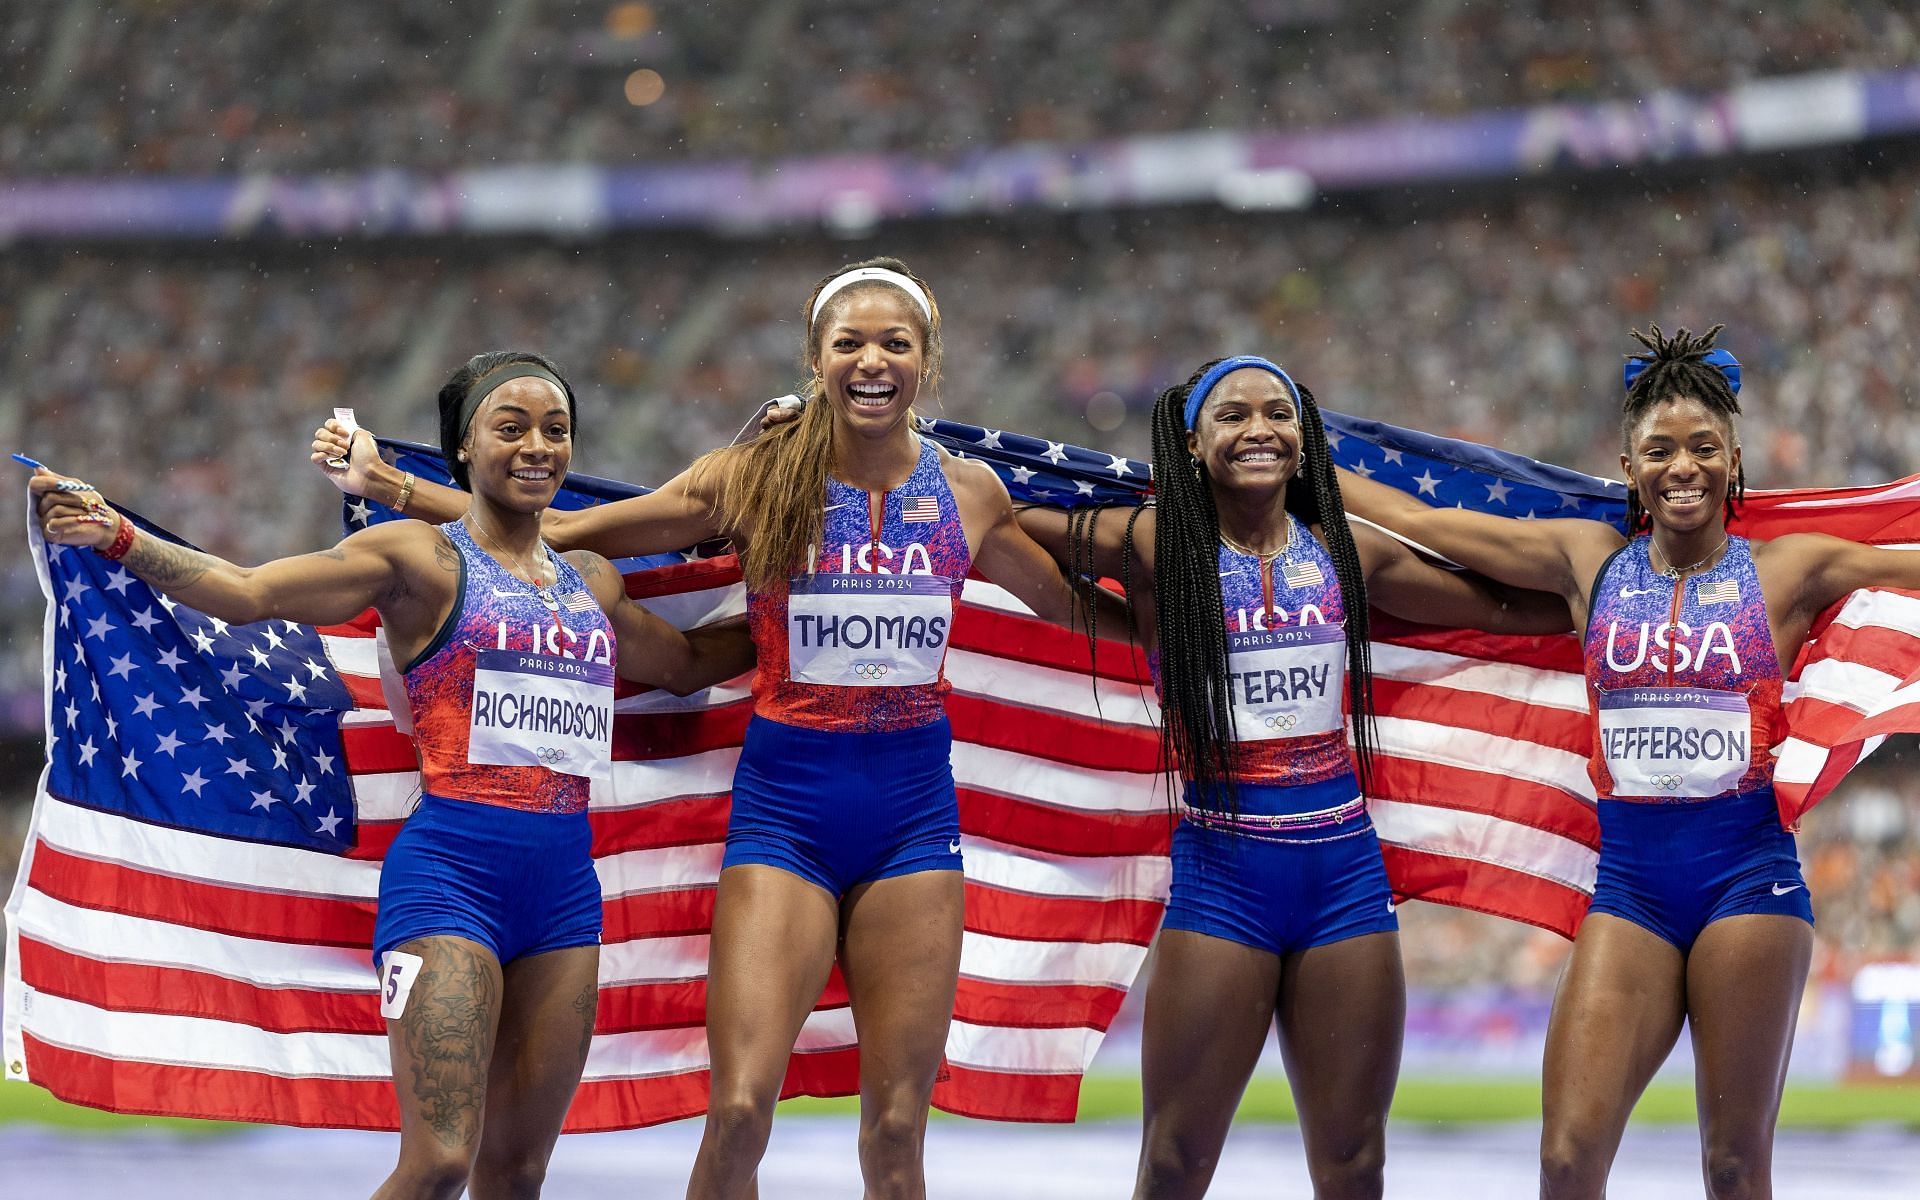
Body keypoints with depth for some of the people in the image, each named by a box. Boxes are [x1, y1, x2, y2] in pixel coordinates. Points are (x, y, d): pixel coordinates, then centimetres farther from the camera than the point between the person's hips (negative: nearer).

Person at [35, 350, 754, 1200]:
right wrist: (115, 537, -22)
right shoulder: (421, 558, 1)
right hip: (451, 870, -6)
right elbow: (251, 593, -10)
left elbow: (687, 663, 37)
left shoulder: (590, 583, 18)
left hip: (565, 883, 6)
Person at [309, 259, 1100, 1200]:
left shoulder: (968, 495, 5)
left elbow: (1073, 605, 22)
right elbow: (565, 531, 1)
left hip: (914, 813, 2)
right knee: (738, 1109, -12)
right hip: (783, 808, -2)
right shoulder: (756, 480, -2)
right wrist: (383, 483, -2)